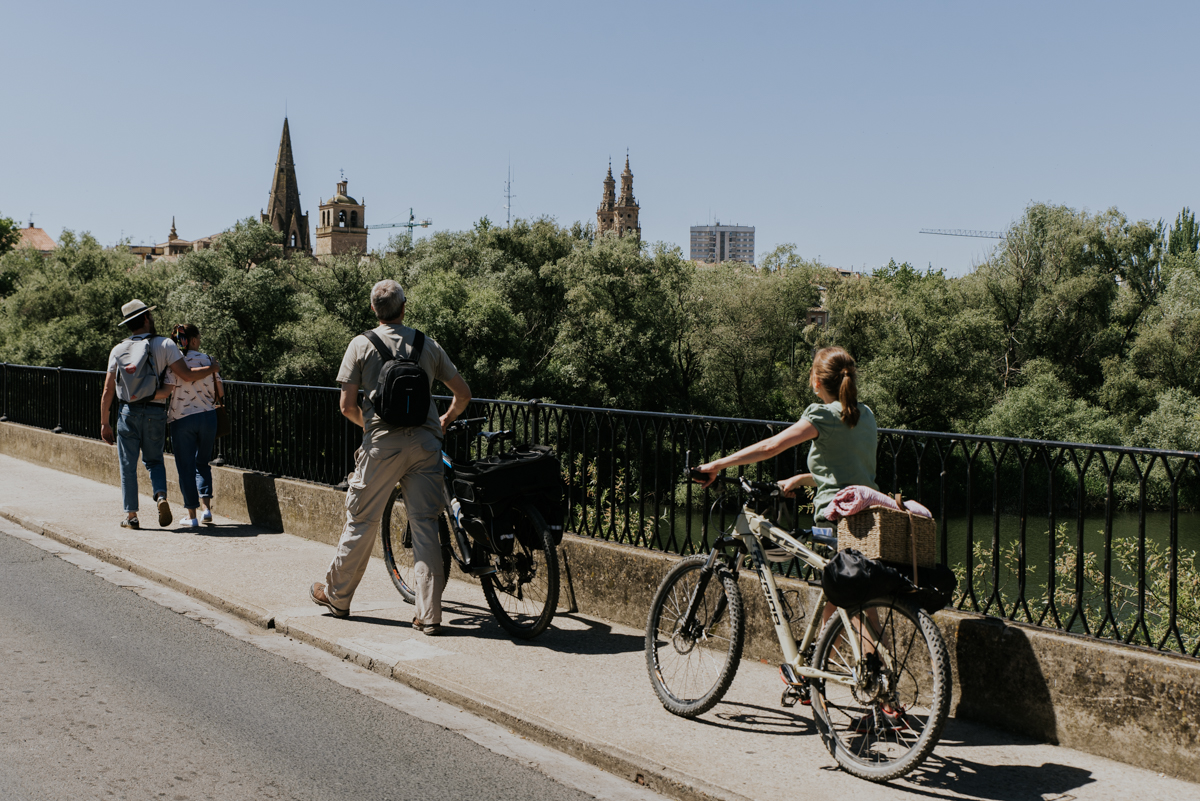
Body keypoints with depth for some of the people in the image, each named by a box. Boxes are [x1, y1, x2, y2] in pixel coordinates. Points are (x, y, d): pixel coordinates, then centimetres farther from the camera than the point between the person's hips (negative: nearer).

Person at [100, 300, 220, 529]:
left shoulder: (118, 350, 4)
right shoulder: (165, 345, -3)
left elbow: (107, 392, 3)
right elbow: (186, 375, -11)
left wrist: (105, 424, 9)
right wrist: (212, 369, 5)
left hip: (128, 412, 0)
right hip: (155, 413, 0)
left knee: (128, 465, 7)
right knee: (154, 460, 17)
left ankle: (131, 515, 8)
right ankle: (161, 496, -7)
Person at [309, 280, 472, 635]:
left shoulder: (361, 344, 2)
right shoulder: (428, 345, 9)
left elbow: (348, 406, 0)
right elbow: (463, 393, 11)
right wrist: (445, 421, 28)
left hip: (383, 444, -2)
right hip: (425, 442, 2)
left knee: (361, 520, 11)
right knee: (425, 525, 2)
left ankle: (336, 596, 27)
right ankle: (429, 615, 2)